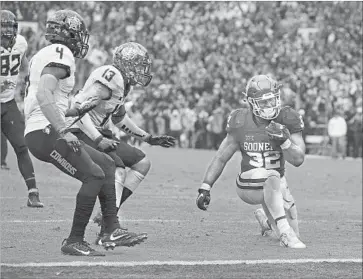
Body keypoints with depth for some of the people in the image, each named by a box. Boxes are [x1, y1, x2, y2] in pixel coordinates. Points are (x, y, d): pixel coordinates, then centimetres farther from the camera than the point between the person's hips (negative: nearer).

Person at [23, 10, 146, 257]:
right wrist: (63, 131, -26)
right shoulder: (61, 54, -10)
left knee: (107, 165, 13)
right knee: (94, 176, -13)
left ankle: (112, 231, 10)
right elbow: (43, 95, -23)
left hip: (36, 132, 10)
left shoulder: (42, 56, 21)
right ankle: (74, 241, -9)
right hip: (46, 132, -10)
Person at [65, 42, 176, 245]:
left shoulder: (123, 82, 11)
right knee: (116, 170, -27)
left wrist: (150, 139, 25)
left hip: (101, 133, 10)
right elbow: (79, 108, -28)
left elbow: (120, 118, 25)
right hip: (83, 134, -10)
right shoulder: (110, 79, -21)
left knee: (142, 163, 8)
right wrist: (99, 141, -32)